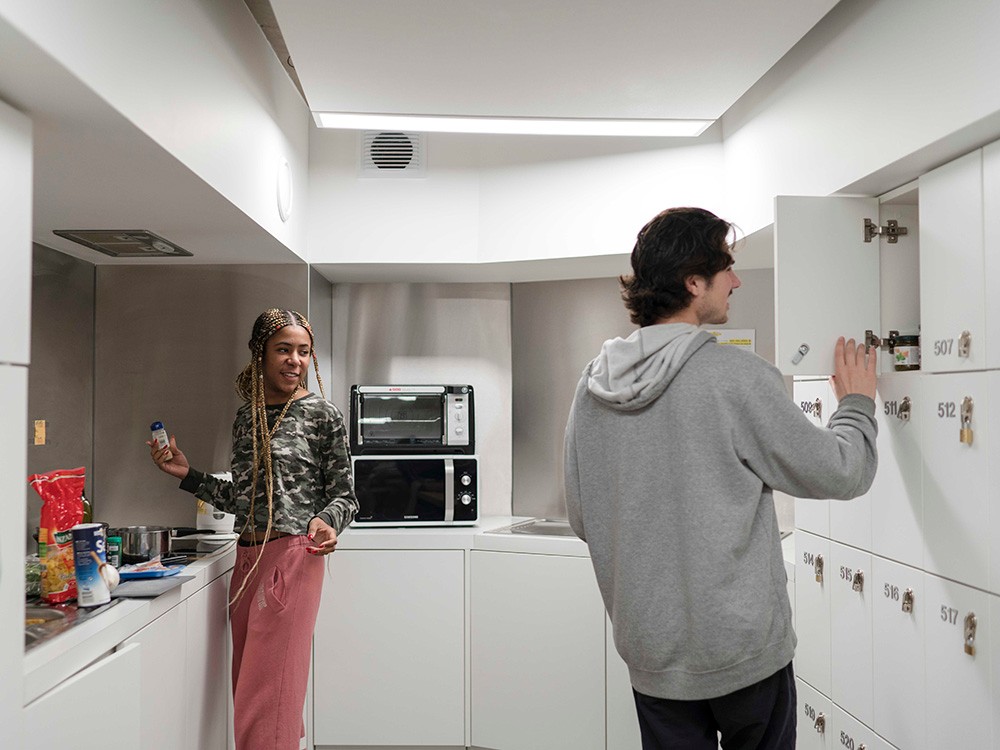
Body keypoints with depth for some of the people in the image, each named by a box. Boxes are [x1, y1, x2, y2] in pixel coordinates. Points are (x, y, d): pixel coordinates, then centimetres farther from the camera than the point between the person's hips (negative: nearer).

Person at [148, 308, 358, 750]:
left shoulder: (322, 414, -4)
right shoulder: (247, 416, 13)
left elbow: (344, 495, -2)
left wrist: (326, 523, -22)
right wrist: (187, 474, 11)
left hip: (292, 556, -6)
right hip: (247, 558, 7)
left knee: (269, 687, -5)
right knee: (246, 685, 13)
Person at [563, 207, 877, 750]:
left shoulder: (592, 386, -3)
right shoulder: (737, 375, -18)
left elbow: (581, 520, 6)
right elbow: (840, 474, -8)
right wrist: (856, 403, 11)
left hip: (651, 655, 4)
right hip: (746, 653, -4)